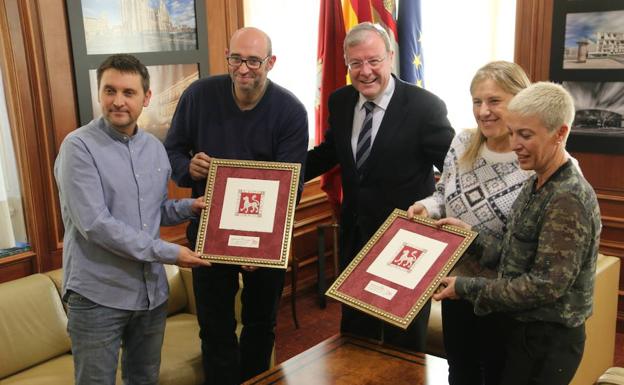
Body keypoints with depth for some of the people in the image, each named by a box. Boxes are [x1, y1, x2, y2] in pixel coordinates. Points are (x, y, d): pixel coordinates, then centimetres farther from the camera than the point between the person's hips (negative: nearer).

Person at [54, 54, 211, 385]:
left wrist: (190, 206, -3)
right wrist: (168, 253, -19)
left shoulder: (155, 148, 8)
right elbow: (95, 224, -21)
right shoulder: (79, 146, -13)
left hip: (152, 290, 6)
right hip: (98, 295, -6)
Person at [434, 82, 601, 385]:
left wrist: (466, 288, -20)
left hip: (548, 340, -8)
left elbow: (547, 285, -25)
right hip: (522, 327, 8)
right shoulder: (536, 184, 5)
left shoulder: (567, 199, -24)